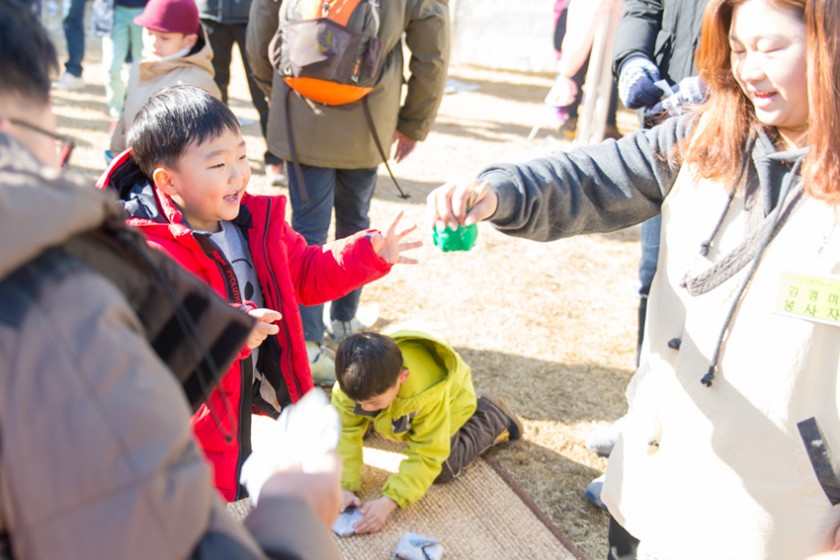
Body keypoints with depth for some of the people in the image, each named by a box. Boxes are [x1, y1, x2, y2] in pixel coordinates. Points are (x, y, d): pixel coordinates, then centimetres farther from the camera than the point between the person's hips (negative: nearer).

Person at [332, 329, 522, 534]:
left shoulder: (430, 397, -46)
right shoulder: (354, 382, -38)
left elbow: (426, 456, -40)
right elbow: (344, 432, -32)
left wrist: (389, 501, -48)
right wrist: (344, 486, -42)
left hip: (449, 404, -4)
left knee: (443, 469, -12)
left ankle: (492, 418, 8)